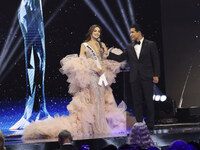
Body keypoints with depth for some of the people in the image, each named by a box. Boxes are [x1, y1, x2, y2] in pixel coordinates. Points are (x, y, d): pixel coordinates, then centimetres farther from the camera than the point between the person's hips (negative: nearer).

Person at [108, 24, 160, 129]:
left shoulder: (150, 45, 3)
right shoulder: (130, 47, 14)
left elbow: (156, 60, 0)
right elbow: (120, 58, 9)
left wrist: (156, 75, -7)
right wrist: (107, 54, -3)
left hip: (147, 77, -4)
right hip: (134, 78, 4)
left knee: (148, 101, 0)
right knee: (137, 102, 3)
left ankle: (150, 123, 7)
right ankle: (139, 124, 7)